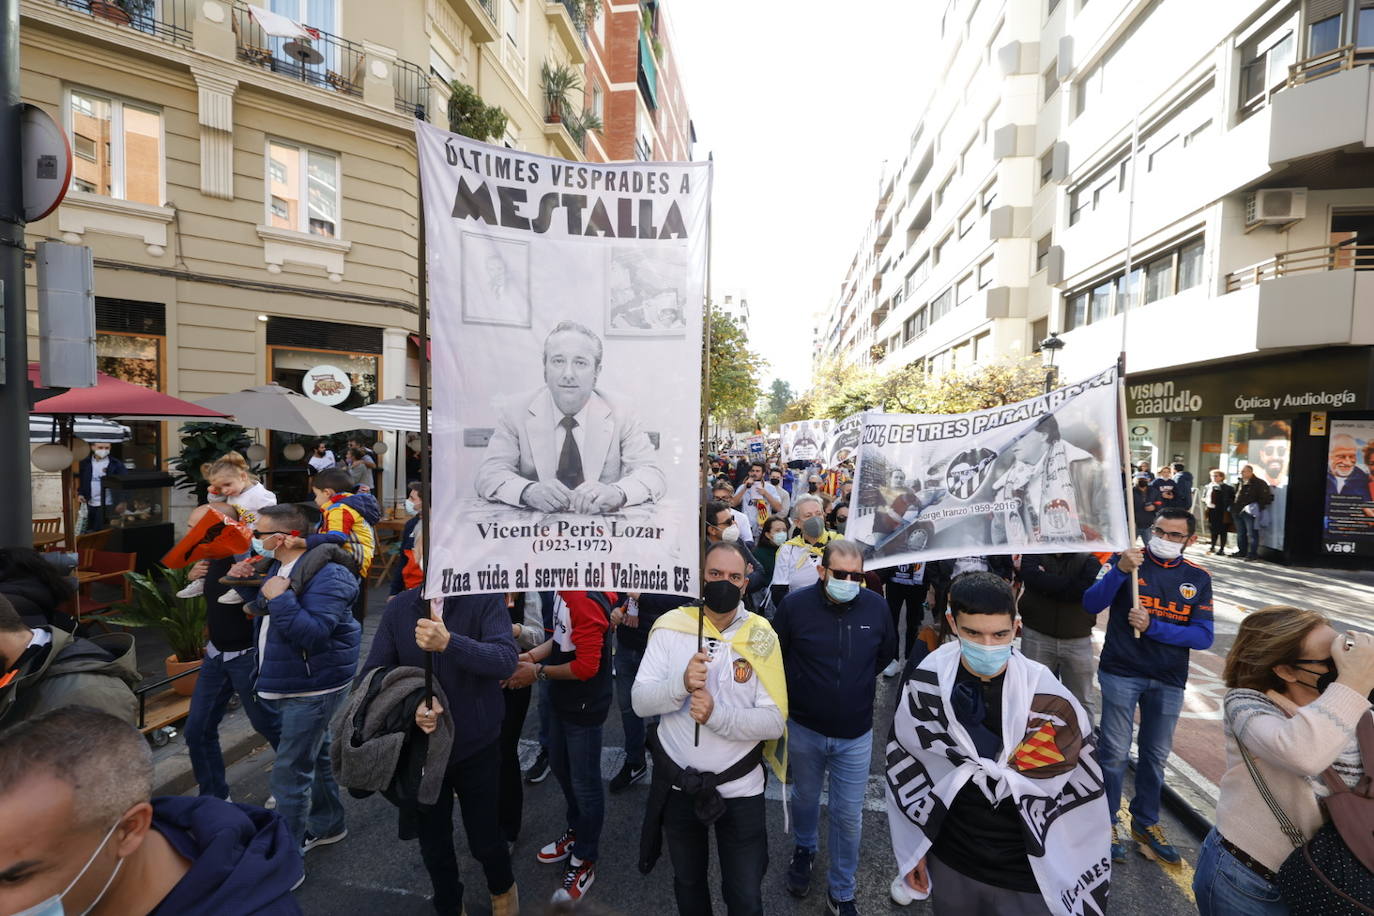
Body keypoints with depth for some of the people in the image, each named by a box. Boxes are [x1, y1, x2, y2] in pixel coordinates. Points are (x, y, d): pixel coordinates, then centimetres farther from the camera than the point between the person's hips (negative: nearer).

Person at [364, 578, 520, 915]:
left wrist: (449, 643, -43)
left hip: (476, 747, -3)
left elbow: (505, 660, -29)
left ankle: (503, 888, 48)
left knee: (485, 839, 14)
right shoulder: (399, 607, -5)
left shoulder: (486, 599, -17)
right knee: (433, 843, 20)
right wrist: (410, 706, -20)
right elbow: (372, 674, -3)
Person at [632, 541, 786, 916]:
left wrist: (717, 715, -31)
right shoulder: (670, 627, -12)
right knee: (688, 881, 26)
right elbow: (640, 702, -13)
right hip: (678, 784, 1)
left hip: (740, 789, -1)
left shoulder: (762, 636, -12)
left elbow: (775, 721, -16)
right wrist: (681, 683, -32)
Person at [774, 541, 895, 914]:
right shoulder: (796, 604, -18)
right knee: (805, 798, 23)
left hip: (856, 734, 0)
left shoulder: (876, 607, -13)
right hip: (805, 729, 0)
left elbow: (886, 655, 8)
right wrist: (796, 688, 4)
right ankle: (804, 849, 54)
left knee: (848, 816, 11)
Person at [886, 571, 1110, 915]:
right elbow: (903, 761, -3)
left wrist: (1083, 887, -5)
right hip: (948, 863, 2)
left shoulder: (1049, 699, -20)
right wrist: (913, 850, 3)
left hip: (1027, 873, -2)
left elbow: (1084, 799, -8)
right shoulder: (925, 685, -16)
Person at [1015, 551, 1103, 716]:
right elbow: (1031, 576, -19)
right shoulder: (1034, 554, 3)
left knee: (1081, 701, 13)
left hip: (1077, 640, 1)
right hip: (1036, 635, 0)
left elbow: (1088, 588, -17)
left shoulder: (1088, 560, 3)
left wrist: (1045, 582, -13)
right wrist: (1069, 584, -14)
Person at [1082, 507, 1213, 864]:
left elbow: (1204, 636, -3)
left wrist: (1153, 626, -16)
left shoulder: (1198, 579, 3)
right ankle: (1106, 823, 18)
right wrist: (1120, 570, -28)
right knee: (1115, 752, 1)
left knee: (1156, 755, 17)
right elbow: (1090, 604, -16)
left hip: (1169, 680, 4)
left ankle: (1146, 823, 35)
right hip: (1121, 673, -3)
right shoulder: (1127, 561, -6)